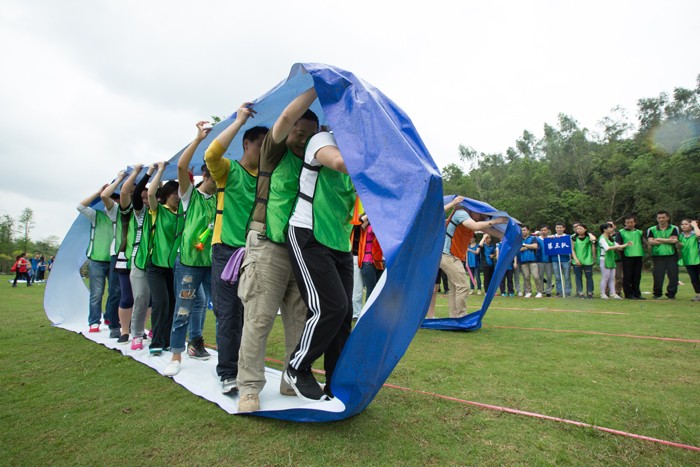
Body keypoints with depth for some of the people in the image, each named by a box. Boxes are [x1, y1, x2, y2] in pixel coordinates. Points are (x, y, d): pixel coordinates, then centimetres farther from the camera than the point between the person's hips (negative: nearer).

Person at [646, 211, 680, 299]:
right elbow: (650, 242, -6)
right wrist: (668, 241, -7)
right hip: (658, 256, 0)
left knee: (673, 276, -1)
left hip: (671, 256, 0)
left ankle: (671, 294, 11)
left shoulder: (674, 228, 7)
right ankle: (657, 294, 12)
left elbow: (674, 240, -8)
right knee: (658, 276, -1)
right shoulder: (651, 230, 8)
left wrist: (659, 239, -6)